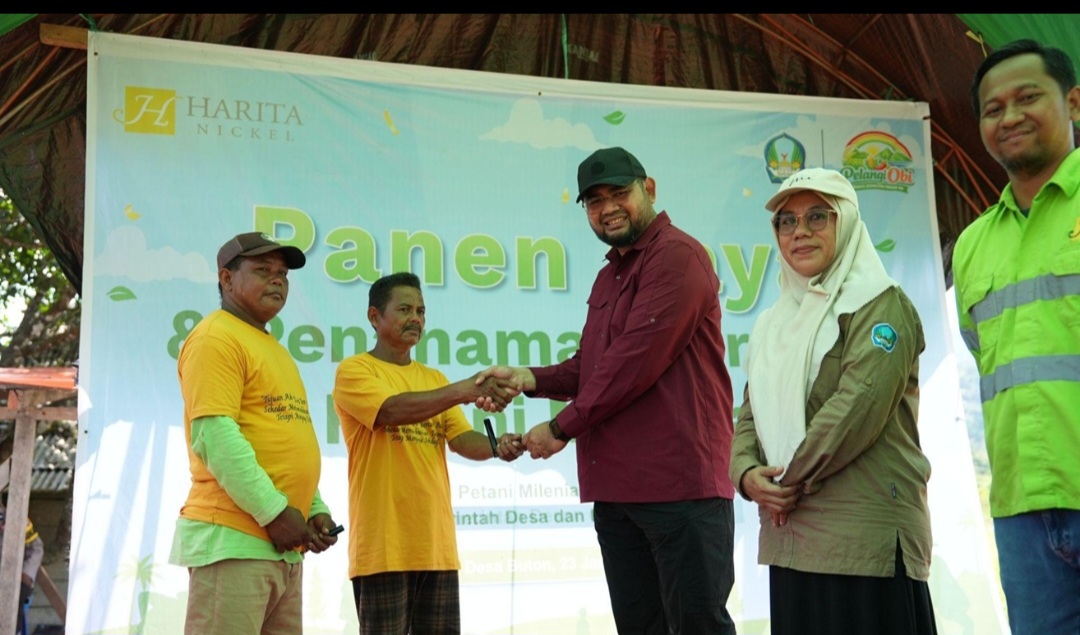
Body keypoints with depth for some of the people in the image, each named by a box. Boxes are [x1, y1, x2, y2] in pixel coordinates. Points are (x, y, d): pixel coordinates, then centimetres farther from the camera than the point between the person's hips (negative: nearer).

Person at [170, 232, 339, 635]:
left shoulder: (274, 349, 22)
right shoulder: (217, 337, -6)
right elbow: (215, 436, -17)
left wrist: (316, 510, 11)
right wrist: (274, 511, -17)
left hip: (283, 547, 9)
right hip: (234, 540, -9)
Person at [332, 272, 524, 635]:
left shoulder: (434, 378, 17)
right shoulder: (354, 370, -2)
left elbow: (462, 440, 5)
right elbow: (393, 410, -21)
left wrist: (496, 447, -16)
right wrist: (463, 390, -31)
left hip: (437, 543, 6)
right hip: (384, 545, -6)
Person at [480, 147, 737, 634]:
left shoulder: (677, 255, -9)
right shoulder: (608, 277, 21)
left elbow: (636, 360, -18)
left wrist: (562, 427, -10)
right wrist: (531, 379, -1)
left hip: (680, 484, -9)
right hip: (615, 486, 9)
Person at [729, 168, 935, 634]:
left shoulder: (879, 304, -4)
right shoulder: (774, 321, 18)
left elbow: (858, 406, -16)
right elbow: (751, 415, 15)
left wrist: (792, 481, -11)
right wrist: (748, 475, -5)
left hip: (865, 541, -6)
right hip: (789, 541, 7)